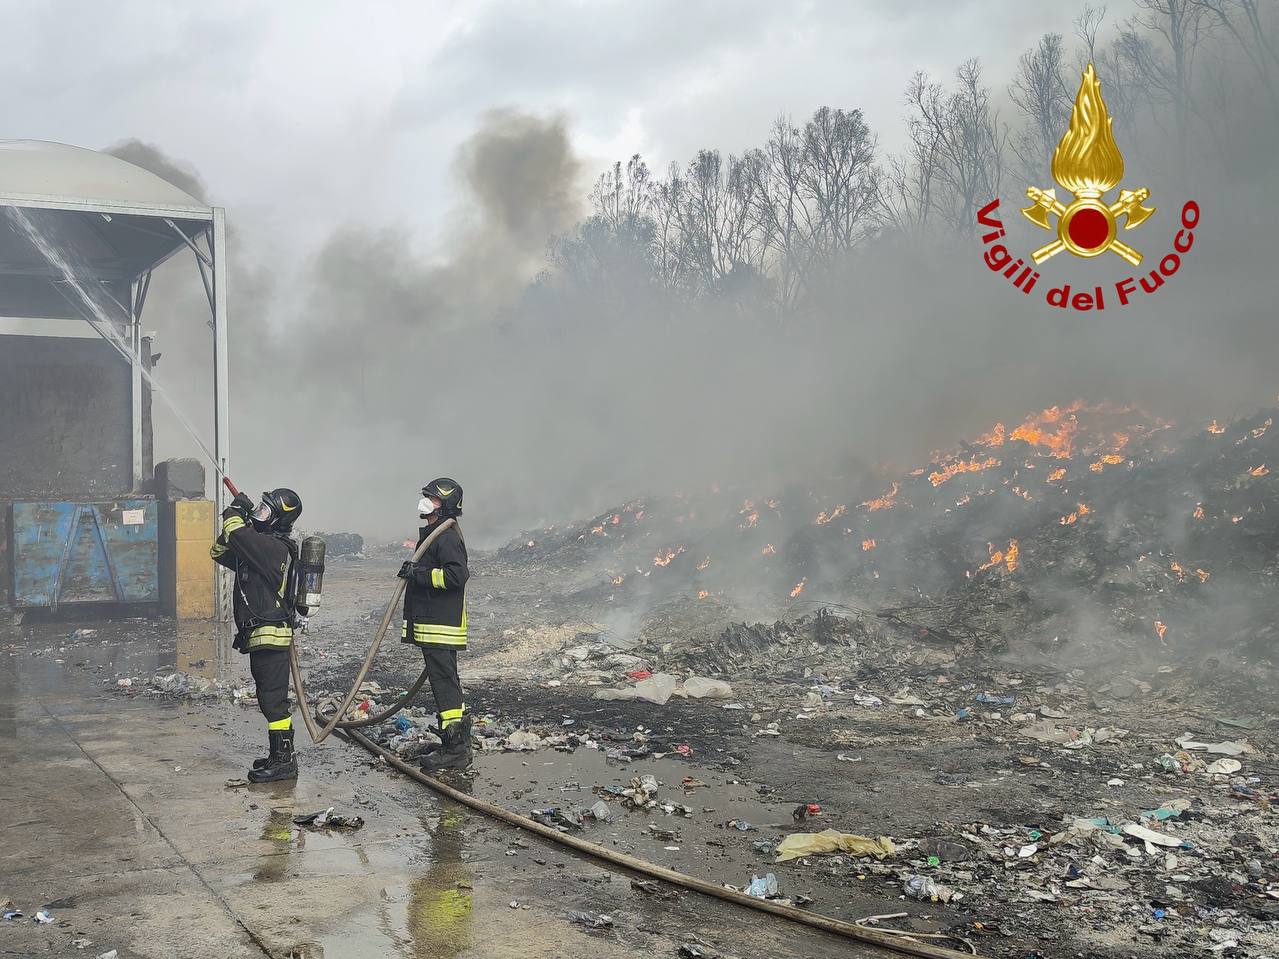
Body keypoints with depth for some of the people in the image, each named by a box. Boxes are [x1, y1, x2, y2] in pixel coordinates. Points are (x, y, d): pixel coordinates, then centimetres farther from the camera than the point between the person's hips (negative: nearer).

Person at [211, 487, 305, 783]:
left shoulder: (275, 546, -15)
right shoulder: (260, 545, 15)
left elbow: (240, 536, -25)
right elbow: (220, 553, 19)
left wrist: (235, 515, -5)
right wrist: (233, 525, 4)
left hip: (270, 634, -10)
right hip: (260, 636, 10)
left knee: (273, 699, -7)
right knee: (270, 698, 16)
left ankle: (283, 761, -4)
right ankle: (280, 756, 24)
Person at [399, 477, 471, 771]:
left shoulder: (447, 536, -14)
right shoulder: (433, 533, 20)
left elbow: (457, 575, -26)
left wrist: (420, 574, -21)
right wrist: (415, 572, 14)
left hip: (441, 625, -11)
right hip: (431, 623, 11)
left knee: (444, 681, -10)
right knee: (444, 680, 15)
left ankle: (456, 749, -8)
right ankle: (455, 743, 23)